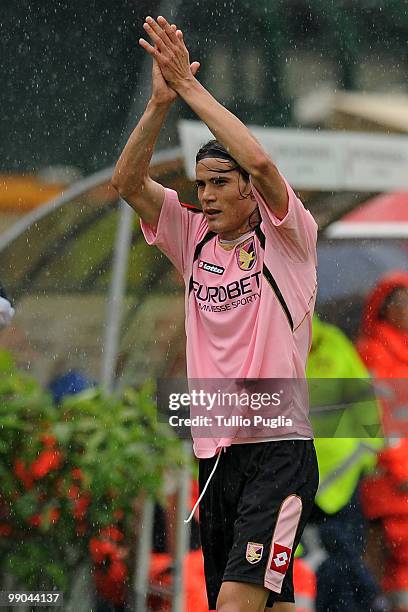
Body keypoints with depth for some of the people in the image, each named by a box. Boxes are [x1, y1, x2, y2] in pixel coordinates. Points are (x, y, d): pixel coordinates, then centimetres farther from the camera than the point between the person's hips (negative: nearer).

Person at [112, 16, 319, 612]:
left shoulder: (288, 238, -1)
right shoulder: (195, 239, 12)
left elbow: (260, 162, -19)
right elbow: (128, 182, 1)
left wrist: (191, 86, -16)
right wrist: (160, 101, -13)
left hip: (279, 447, -6)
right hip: (216, 454, 6)